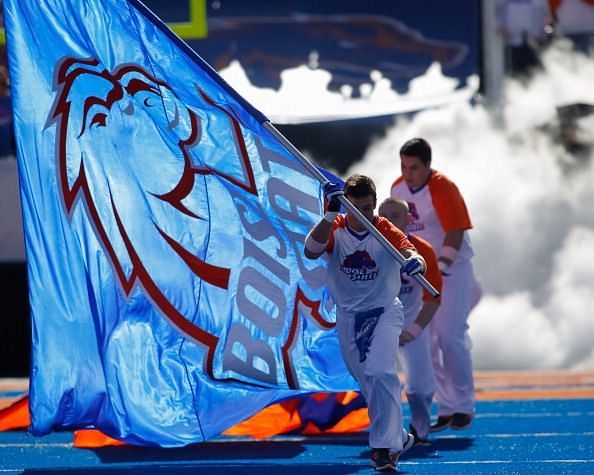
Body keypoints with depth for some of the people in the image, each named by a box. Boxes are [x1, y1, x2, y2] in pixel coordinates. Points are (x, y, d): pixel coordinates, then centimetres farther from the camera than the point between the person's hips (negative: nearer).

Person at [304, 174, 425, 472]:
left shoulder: (386, 231, -14)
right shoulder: (335, 229, -10)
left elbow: (410, 252, -32)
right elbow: (311, 251, -30)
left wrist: (415, 262, -57)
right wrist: (331, 215, -42)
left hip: (384, 311, -3)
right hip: (348, 317, 3)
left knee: (380, 372, -24)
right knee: (368, 384, 14)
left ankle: (384, 447, -20)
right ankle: (398, 437, 36)